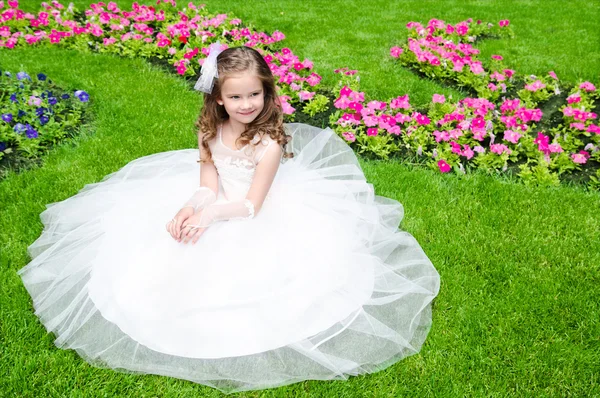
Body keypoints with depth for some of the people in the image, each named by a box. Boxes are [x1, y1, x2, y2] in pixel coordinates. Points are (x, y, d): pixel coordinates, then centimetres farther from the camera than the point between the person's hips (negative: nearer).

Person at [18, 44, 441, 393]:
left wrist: (212, 213, -31)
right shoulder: (212, 130, -9)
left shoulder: (270, 141, -26)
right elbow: (208, 185, -10)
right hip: (215, 209, 6)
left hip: (258, 220, -6)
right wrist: (190, 207, -29)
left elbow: (252, 205, -22)